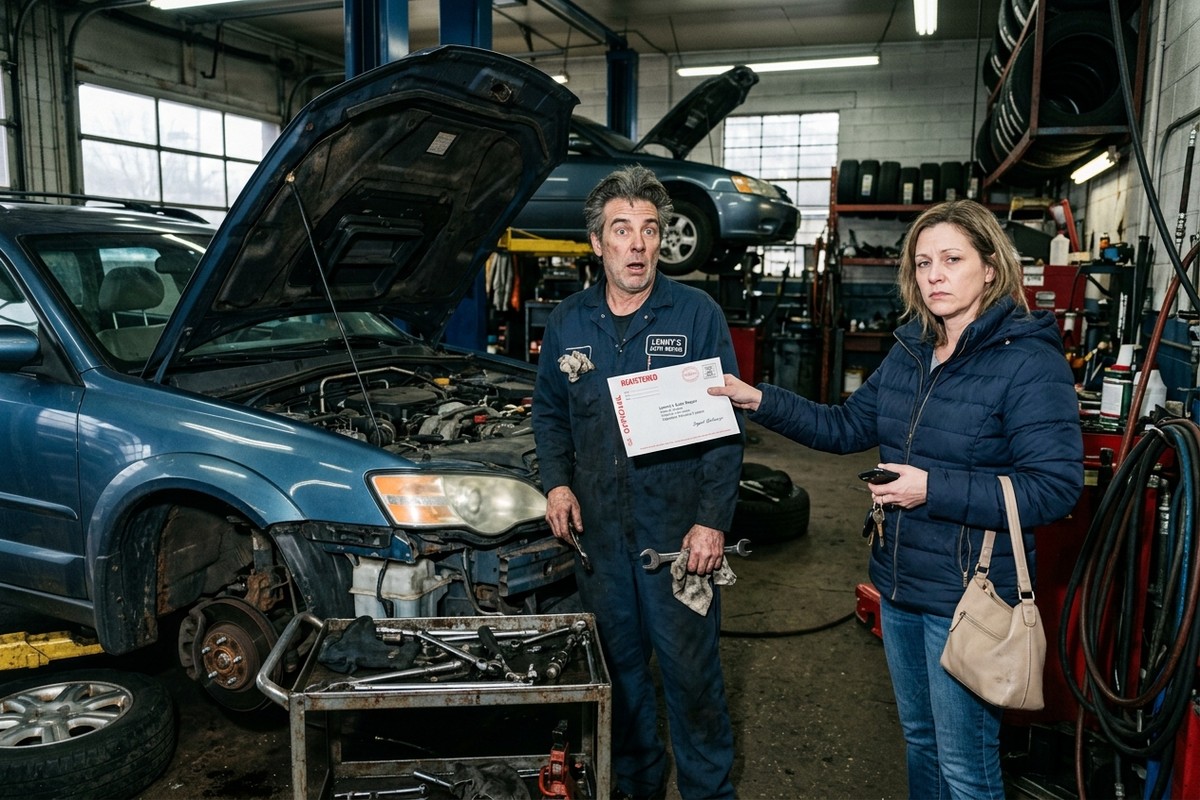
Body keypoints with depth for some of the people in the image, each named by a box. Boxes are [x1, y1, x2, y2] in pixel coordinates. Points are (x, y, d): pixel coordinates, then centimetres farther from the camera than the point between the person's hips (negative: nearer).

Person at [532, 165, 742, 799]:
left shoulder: (698, 315, -5)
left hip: (677, 528, -3)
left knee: (691, 669, 6)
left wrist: (712, 520, -13)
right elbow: (549, 412, 16)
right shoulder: (566, 323, 5)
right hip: (598, 530, 4)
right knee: (619, 666, 17)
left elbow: (726, 425, -6)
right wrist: (556, 482, 1)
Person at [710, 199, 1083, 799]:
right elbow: (846, 427, 11)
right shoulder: (911, 351, 5)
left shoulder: (1029, 361, -17)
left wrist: (933, 489, -25)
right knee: (918, 738, 25)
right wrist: (760, 401, 1)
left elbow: (1055, 488, -21)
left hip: (968, 593, -7)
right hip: (899, 580, 7)